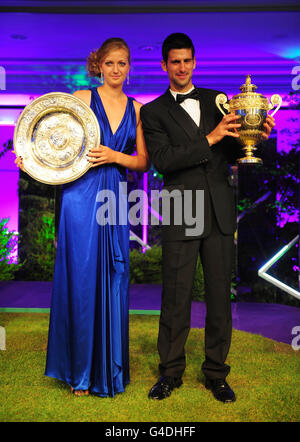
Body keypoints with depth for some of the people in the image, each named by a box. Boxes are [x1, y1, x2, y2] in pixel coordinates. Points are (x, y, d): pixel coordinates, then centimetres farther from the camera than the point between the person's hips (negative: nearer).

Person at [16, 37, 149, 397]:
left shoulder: (136, 109, 14)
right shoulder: (81, 99, 5)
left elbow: (143, 162, 11)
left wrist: (115, 156, -6)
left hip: (115, 201, 3)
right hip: (81, 196, -3)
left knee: (113, 282, 6)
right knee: (80, 279, -1)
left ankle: (108, 369, 22)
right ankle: (80, 371, 16)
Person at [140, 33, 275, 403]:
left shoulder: (216, 100, 15)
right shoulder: (153, 112, 6)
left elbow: (231, 153, 14)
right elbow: (162, 160, -9)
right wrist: (209, 139, -16)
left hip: (220, 212, 3)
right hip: (180, 215, -3)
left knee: (220, 295, 7)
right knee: (176, 298, 3)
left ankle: (216, 373, 23)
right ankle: (171, 372, 21)